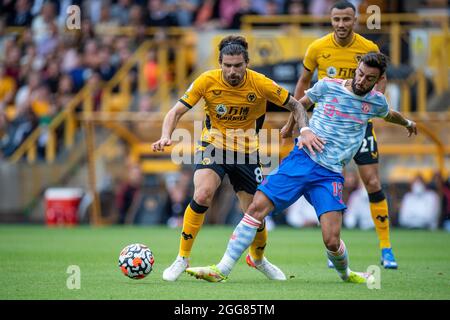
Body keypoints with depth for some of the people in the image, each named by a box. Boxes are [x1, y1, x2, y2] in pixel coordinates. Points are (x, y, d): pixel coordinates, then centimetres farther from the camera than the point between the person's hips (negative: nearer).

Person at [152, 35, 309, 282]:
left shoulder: (260, 84, -16)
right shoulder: (207, 81, -17)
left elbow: (295, 106, -3)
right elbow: (176, 112, -12)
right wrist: (166, 136, -30)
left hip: (246, 151, 1)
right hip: (213, 144, -1)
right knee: (202, 194, -29)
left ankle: (258, 258, 38)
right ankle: (182, 258, -12)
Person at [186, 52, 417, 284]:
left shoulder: (376, 102, 9)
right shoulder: (327, 86, 3)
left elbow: (389, 115, 35)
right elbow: (299, 105, 20)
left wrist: (407, 123, 51)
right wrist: (304, 129, 8)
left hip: (331, 174, 0)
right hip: (301, 160, 0)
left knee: (332, 241, -14)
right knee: (257, 207, -14)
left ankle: (345, 274, 21)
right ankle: (222, 269, -8)